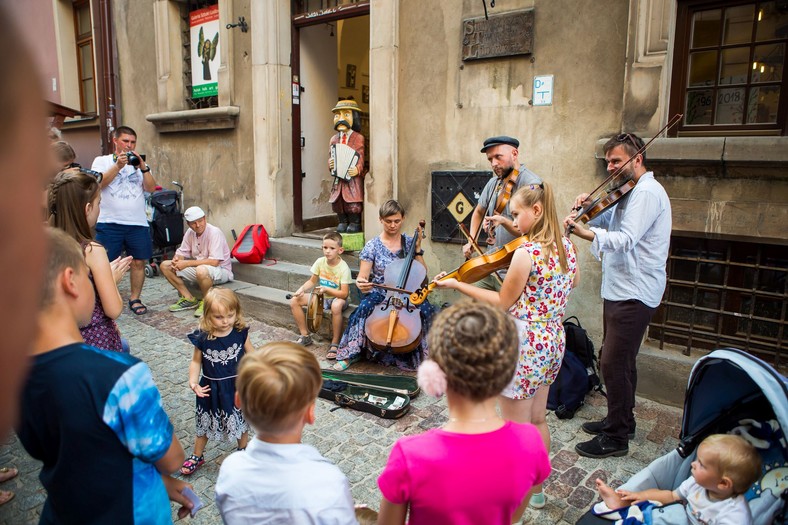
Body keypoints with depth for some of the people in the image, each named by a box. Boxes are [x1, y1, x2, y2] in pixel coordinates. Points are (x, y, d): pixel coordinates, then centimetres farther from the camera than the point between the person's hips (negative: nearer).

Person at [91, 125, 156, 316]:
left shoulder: (138, 163, 15)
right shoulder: (102, 161, 9)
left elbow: (151, 188, 2)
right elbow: (98, 183, -9)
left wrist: (143, 167, -9)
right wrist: (118, 166, -15)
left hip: (137, 223, 2)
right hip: (109, 222, -2)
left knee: (139, 262, 5)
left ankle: (135, 299, 18)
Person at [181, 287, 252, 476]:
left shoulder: (241, 332, -16)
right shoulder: (202, 338, -18)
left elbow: (250, 353, -2)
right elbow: (196, 361, -5)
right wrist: (193, 382, -17)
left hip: (237, 385, 0)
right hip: (212, 388, 0)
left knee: (240, 420, 20)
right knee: (205, 423, 19)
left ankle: (243, 450, 45)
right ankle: (197, 456, 42)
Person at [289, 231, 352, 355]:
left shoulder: (343, 267, -21)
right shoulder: (320, 262, -8)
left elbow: (344, 293, -23)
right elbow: (312, 281, 5)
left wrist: (326, 289, -32)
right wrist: (302, 289, -14)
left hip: (337, 297, -6)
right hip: (321, 297, 6)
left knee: (336, 306, -42)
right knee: (294, 301, -9)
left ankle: (335, 343, -24)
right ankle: (305, 336, 4)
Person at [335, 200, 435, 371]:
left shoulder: (409, 242, 4)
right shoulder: (372, 246, -1)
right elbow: (362, 277, -6)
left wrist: (418, 248, -10)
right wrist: (361, 283, -30)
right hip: (379, 293, -1)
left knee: (426, 309, -30)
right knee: (364, 308, -33)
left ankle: (425, 354, -9)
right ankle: (350, 354, -16)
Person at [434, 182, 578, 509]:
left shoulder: (526, 252, -23)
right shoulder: (566, 248, 1)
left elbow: (503, 303, -15)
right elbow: (570, 284, 19)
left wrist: (456, 285, -9)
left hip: (524, 346, -8)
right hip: (553, 343, 9)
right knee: (538, 420, 24)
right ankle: (535, 490, 42)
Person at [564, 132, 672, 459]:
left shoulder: (647, 192, -16)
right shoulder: (627, 193, 17)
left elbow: (625, 240, -28)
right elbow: (602, 223, 17)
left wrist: (579, 230, -32)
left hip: (634, 295, -11)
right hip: (620, 291, 11)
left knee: (613, 362, -7)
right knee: (619, 361, 19)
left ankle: (616, 438, 6)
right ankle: (622, 421, 34)